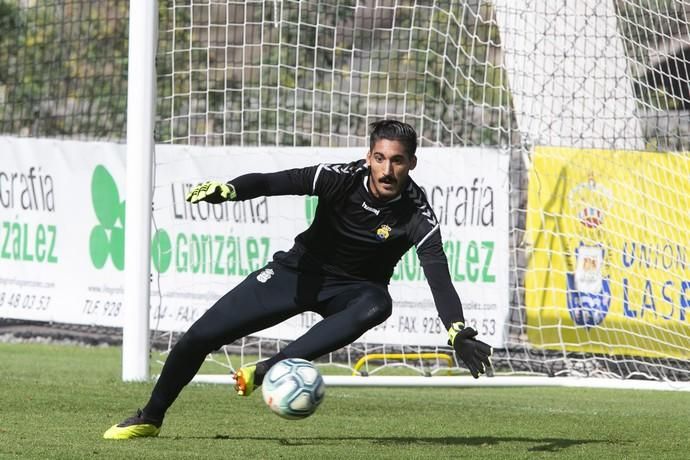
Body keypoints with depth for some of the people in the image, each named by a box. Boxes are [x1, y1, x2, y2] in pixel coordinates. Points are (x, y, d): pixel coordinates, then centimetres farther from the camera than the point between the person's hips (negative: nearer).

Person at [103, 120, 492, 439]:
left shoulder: (417, 215, -23)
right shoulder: (343, 179, -23)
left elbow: (439, 276, -34)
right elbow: (274, 182, -33)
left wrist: (459, 333, -50)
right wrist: (227, 189, -54)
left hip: (351, 291, -1)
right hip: (300, 272, 1)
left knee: (376, 305, -38)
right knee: (201, 336, -5)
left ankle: (266, 371, -33)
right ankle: (150, 418, 20)